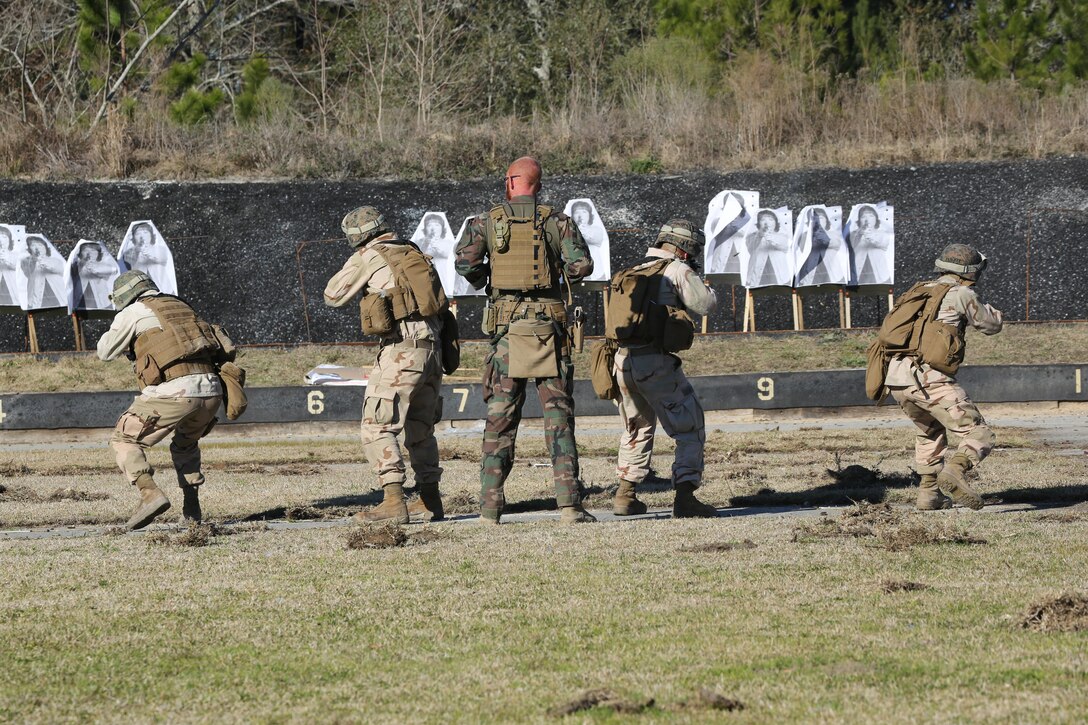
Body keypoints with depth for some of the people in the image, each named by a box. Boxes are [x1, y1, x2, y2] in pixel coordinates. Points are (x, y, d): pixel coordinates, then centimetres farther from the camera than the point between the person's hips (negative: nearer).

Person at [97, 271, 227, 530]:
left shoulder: (132, 313, 8)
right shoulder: (180, 307, 26)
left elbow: (105, 352, 19)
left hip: (173, 392, -6)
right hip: (211, 389, 6)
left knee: (124, 440, 7)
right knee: (186, 445, 32)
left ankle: (150, 494, -14)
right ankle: (191, 508, 22)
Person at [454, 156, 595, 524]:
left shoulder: (488, 221, 3)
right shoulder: (557, 221, 1)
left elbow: (465, 262, -9)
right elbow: (582, 264, -9)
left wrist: (481, 279, 12)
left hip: (506, 325, 1)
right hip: (548, 326, 0)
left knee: (500, 417, 6)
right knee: (559, 414, 1)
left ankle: (490, 504, 3)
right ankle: (568, 501, -7)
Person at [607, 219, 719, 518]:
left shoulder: (629, 273, 16)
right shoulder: (676, 271, -5)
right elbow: (705, 304, -7)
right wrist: (707, 289, 13)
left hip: (623, 359, 7)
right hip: (657, 363, -7)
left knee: (637, 429, 24)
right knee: (690, 430, 1)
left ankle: (625, 496, 23)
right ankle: (685, 497, -9)